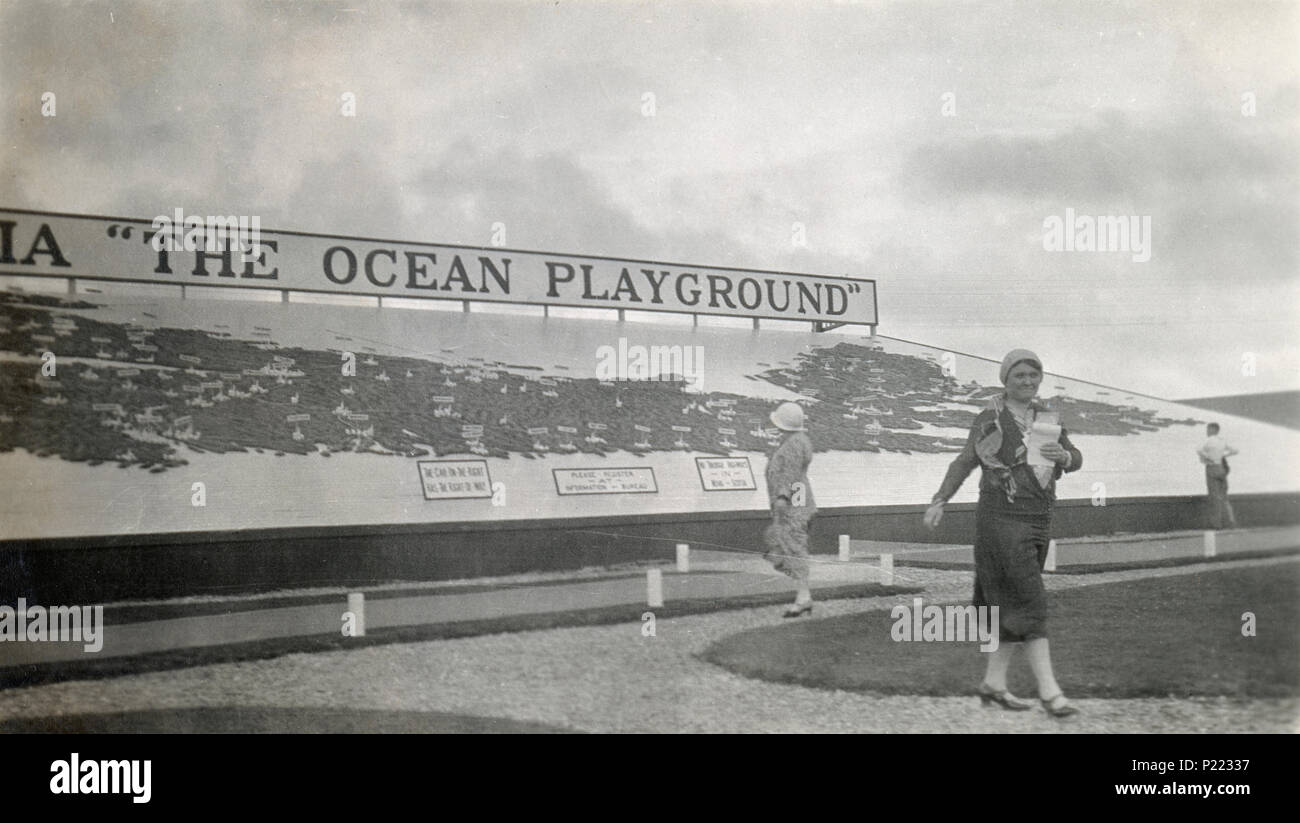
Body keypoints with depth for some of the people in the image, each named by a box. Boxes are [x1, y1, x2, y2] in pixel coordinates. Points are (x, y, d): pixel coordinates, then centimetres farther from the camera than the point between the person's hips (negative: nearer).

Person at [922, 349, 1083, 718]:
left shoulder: (1046, 418, 11)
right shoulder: (990, 419, -5)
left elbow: (1076, 459, 8)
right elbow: (965, 462, -2)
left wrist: (1062, 456, -16)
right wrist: (939, 501, -12)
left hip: (1038, 521, 6)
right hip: (1001, 521, -6)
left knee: (1010, 607, 11)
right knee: (1029, 604, -10)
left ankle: (993, 682, 20)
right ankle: (1049, 690, -9)